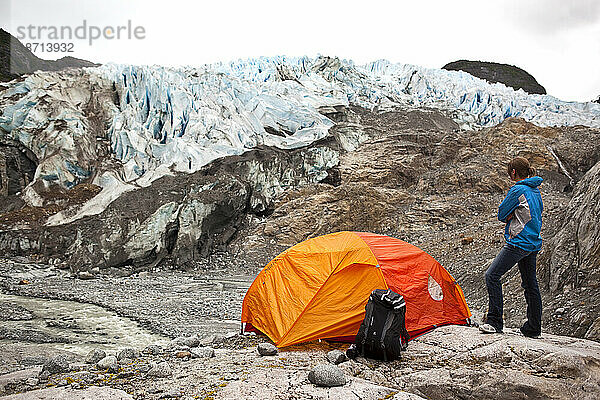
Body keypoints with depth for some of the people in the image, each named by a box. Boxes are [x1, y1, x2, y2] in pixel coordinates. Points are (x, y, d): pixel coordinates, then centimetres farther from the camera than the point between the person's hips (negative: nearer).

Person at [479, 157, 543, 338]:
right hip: (534, 243, 10)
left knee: (492, 275, -9)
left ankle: (495, 321, -10)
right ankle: (533, 328, 21)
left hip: (518, 242, -10)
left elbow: (502, 214, -9)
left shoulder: (517, 190, -15)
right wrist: (513, 215, 5)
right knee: (530, 283, 13)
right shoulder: (535, 190, 13)